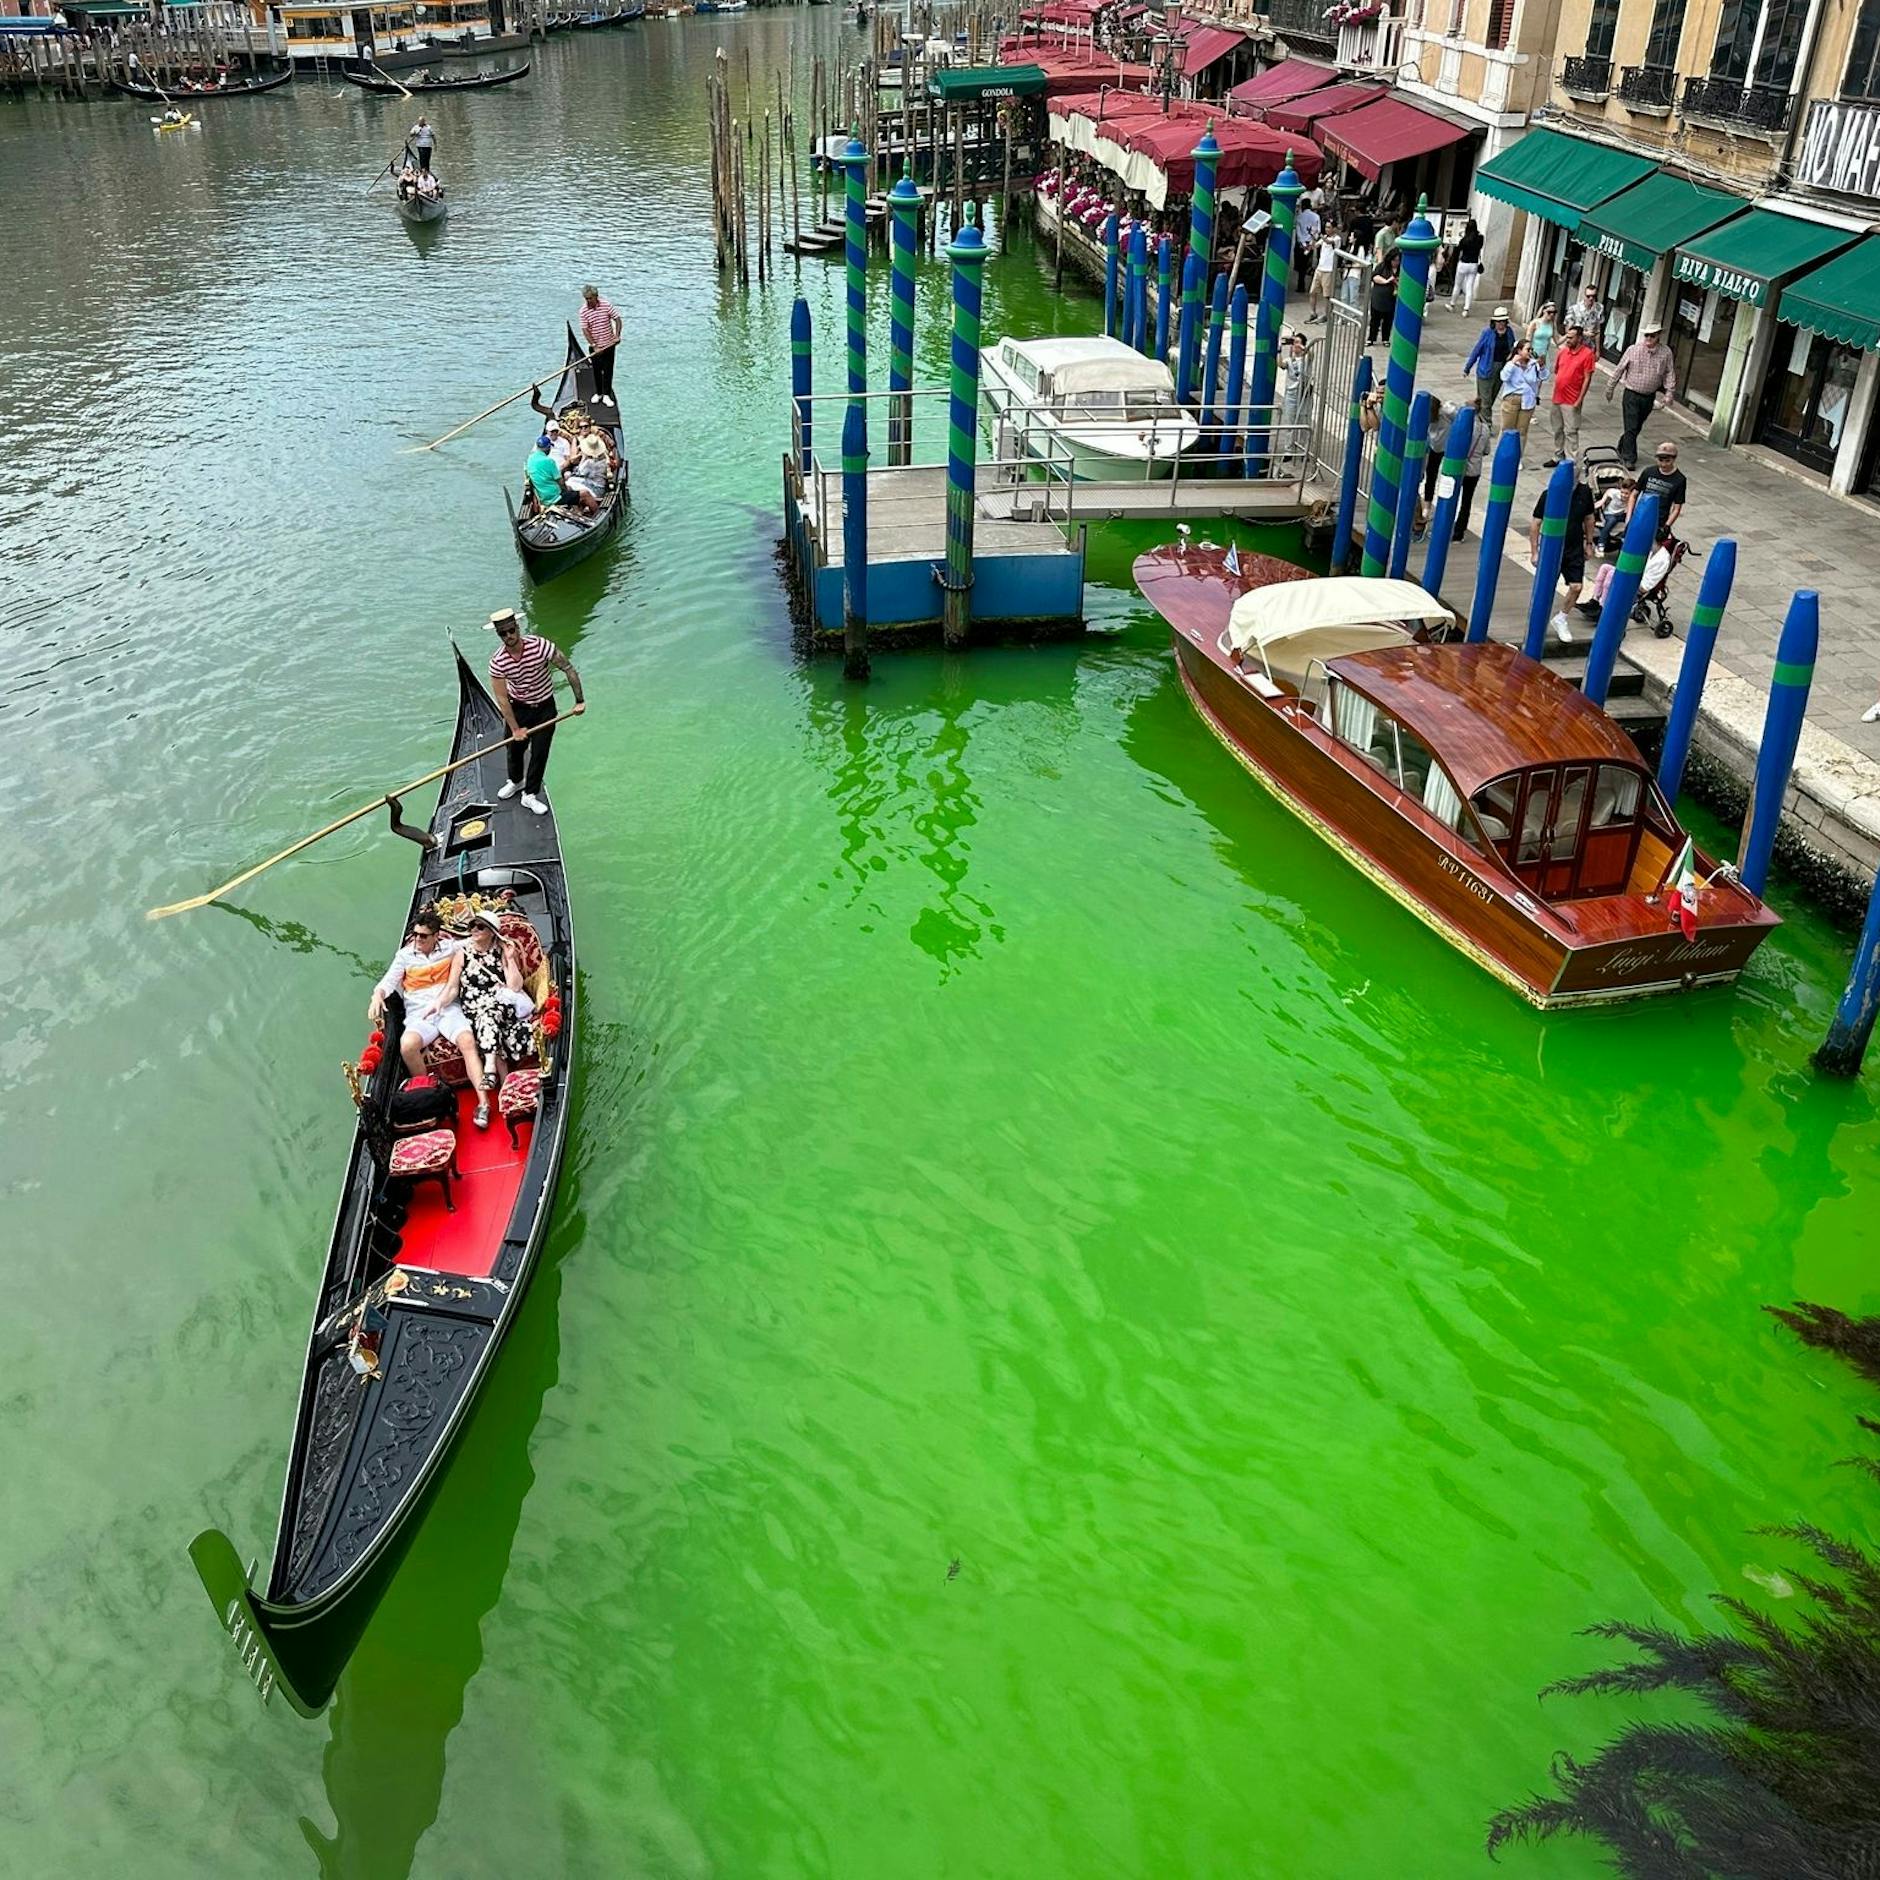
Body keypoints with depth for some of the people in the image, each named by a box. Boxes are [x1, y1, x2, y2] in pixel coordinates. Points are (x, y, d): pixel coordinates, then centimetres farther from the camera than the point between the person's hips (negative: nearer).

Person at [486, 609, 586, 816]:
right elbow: (502, 698, -16)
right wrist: (515, 728, -15)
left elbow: (569, 670, -17)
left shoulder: (541, 647, -27)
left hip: (544, 708, -1)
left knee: (539, 752, 2)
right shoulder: (497, 662, -21)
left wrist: (579, 701, -17)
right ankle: (515, 781, 46)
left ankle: (530, 795, 19)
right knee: (514, 747, 17)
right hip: (517, 707, 1)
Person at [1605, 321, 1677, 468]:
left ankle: (1622, 449, 35)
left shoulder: (1666, 353, -4)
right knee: (1631, 428, -6)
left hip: (1649, 397, 3)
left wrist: (1669, 394, -4)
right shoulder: (1633, 350, -9)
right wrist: (1610, 388, 5)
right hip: (1632, 394, -3)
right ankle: (1629, 459, 1)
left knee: (1637, 427, 15)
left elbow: (1669, 374, 2)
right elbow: (1619, 370, 0)